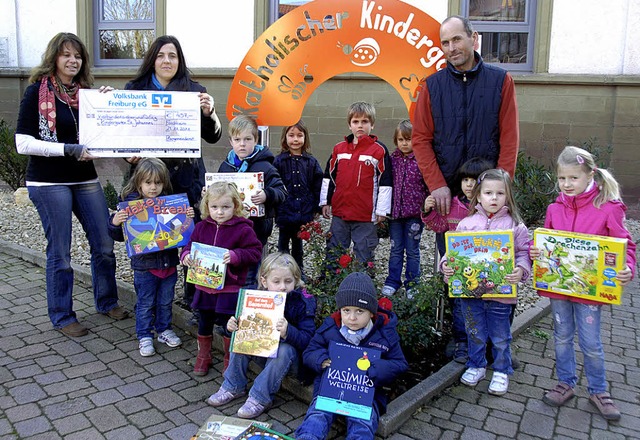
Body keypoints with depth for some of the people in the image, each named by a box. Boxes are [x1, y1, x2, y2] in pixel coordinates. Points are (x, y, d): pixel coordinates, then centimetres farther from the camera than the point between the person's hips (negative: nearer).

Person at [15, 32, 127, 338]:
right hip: (48, 183, -5)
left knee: (104, 243, 8)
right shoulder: (37, 91, -5)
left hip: (86, 180, 5)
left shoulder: (86, 92, 9)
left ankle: (107, 302, 28)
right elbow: (23, 143, -11)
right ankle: (62, 316, 18)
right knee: (60, 252, 2)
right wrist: (68, 149, -19)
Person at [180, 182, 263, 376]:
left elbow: (255, 251, -13)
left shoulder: (242, 229, -12)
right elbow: (191, 245, 11)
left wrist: (235, 255, -28)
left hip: (230, 289, -4)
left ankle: (230, 359, 30)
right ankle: (203, 356, 38)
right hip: (204, 286, 4)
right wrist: (186, 255, -11)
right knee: (204, 323, 18)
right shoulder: (202, 227, 1)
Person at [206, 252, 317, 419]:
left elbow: (307, 340, -27)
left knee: (285, 350, -35)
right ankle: (233, 387, -2)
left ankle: (260, 398, -23)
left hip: (290, 354, -4)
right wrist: (233, 326, -19)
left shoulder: (303, 303, -19)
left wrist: (288, 332, -47)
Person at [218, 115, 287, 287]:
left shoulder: (264, 167, -10)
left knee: (248, 278, 3)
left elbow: (281, 192, -13)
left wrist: (267, 196, -32)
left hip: (255, 229, -5)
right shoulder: (226, 166, 8)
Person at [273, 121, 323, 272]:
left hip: (304, 212, 2)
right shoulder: (279, 161, -5)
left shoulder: (311, 162, 2)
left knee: (298, 243, 18)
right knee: (283, 242, 10)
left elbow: (317, 187, 5)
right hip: (285, 212, -2)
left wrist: (316, 208, 2)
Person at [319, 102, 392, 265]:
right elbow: (329, 177, 14)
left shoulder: (379, 150, -4)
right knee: (333, 252, 12)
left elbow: (385, 182, -4)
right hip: (339, 211, 4)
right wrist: (325, 202, 12)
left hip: (366, 215, -4)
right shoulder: (339, 148, 8)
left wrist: (382, 210, -5)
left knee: (364, 254, 5)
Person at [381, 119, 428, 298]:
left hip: (414, 213, -3)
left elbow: (429, 186, -4)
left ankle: (412, 284, 20)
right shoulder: (393, 159, 4)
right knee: (396, 249, 12)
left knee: (412, 250, 9)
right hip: (394, 211, 3)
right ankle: (392, 282, 22)